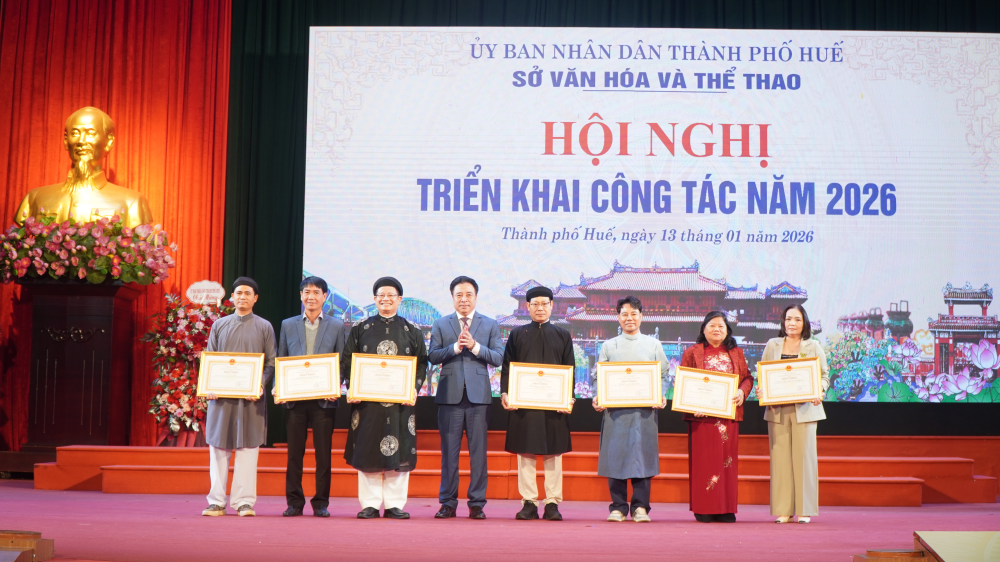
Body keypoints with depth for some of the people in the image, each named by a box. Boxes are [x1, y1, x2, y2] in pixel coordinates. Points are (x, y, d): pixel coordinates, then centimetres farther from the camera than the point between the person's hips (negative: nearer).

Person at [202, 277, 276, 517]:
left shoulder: (264, 327, 8)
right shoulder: (219, 325, 12)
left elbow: (271, 363, 4)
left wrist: (260, 385, -13)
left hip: (251, 397, -1)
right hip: (221, 396, 1)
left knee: (248, 447, -1)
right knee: (218, 447, 2)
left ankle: (244, 501, 4)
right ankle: (217, 501, 8)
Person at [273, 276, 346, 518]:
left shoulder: (336, 327, 9)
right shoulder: (288, 325, 13)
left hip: (323, 399, -1)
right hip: (294, 398, 1)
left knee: (323, 454, 0)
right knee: (294, 453, 4)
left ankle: (321, 503, 8)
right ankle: (294, 502, 12)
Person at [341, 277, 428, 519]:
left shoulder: (411, 331, 9)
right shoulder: (361, 328, 9)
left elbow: (421, 364, 7)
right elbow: (347, 361, 7)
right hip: (367, 398, 0)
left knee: (399, 452, -1)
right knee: (367, 452, 0)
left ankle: (395, 504, 6)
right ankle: (369, 504, 6)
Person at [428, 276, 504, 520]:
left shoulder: (490, 325, 10)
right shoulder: (440, 324, 11)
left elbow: (498, 358, 0)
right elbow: (432, 356, 1)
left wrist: (475, 346, -13)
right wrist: (455, 347, -13)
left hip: (478, 395, 0)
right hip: (450, 395, 0)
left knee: (478, 451, 0)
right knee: (449, 451, 3)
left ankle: (477, 503, 7)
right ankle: (448, 502, 11)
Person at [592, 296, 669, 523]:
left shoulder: (653, 345, 12)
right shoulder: (608, 346, 12)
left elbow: (662, 376, 10)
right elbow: (598, 376, 8)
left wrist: (661, 397, -8)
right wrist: (597, 398, -9)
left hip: (644, 410, 0)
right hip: (615, 410, 0)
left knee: (642, 455, -2)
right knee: (615, 456, -1)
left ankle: (640, 507, 5)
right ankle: (618, 507, 7)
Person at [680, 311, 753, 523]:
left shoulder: (736, 353, 14)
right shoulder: (692, 353, 6)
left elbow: (747, 377, 13)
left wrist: (742, 391, -9)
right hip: (702, 415, -3)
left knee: (727, 459, 2)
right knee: (703, 459, -4)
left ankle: (725, 508, 7)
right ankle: (704, 508, 1)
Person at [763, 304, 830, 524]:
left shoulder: (814, 347, 8)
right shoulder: (772, 345, 12)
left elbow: (825, 375, 6)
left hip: (804, 409, -1)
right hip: (777, 409, 1)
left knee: (804, 455, -2)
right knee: (780, 456, 0)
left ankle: (804, 510, 6)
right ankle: (783, 510, 5)